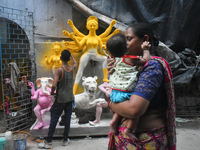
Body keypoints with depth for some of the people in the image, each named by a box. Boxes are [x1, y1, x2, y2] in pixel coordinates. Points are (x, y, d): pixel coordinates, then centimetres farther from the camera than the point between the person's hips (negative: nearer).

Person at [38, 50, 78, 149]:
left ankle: (48, 142, 10)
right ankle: (65, 140, 24)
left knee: (54, 119, 3)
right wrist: (71, 55, 32)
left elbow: (54, 85, -26)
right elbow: (76, 63, 25)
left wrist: (52, 92, -7)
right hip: (70, 98, 5)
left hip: (60, 99, -5)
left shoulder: (59, 70, -17)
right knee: (67, 118, 13)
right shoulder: (72, 69, 0)